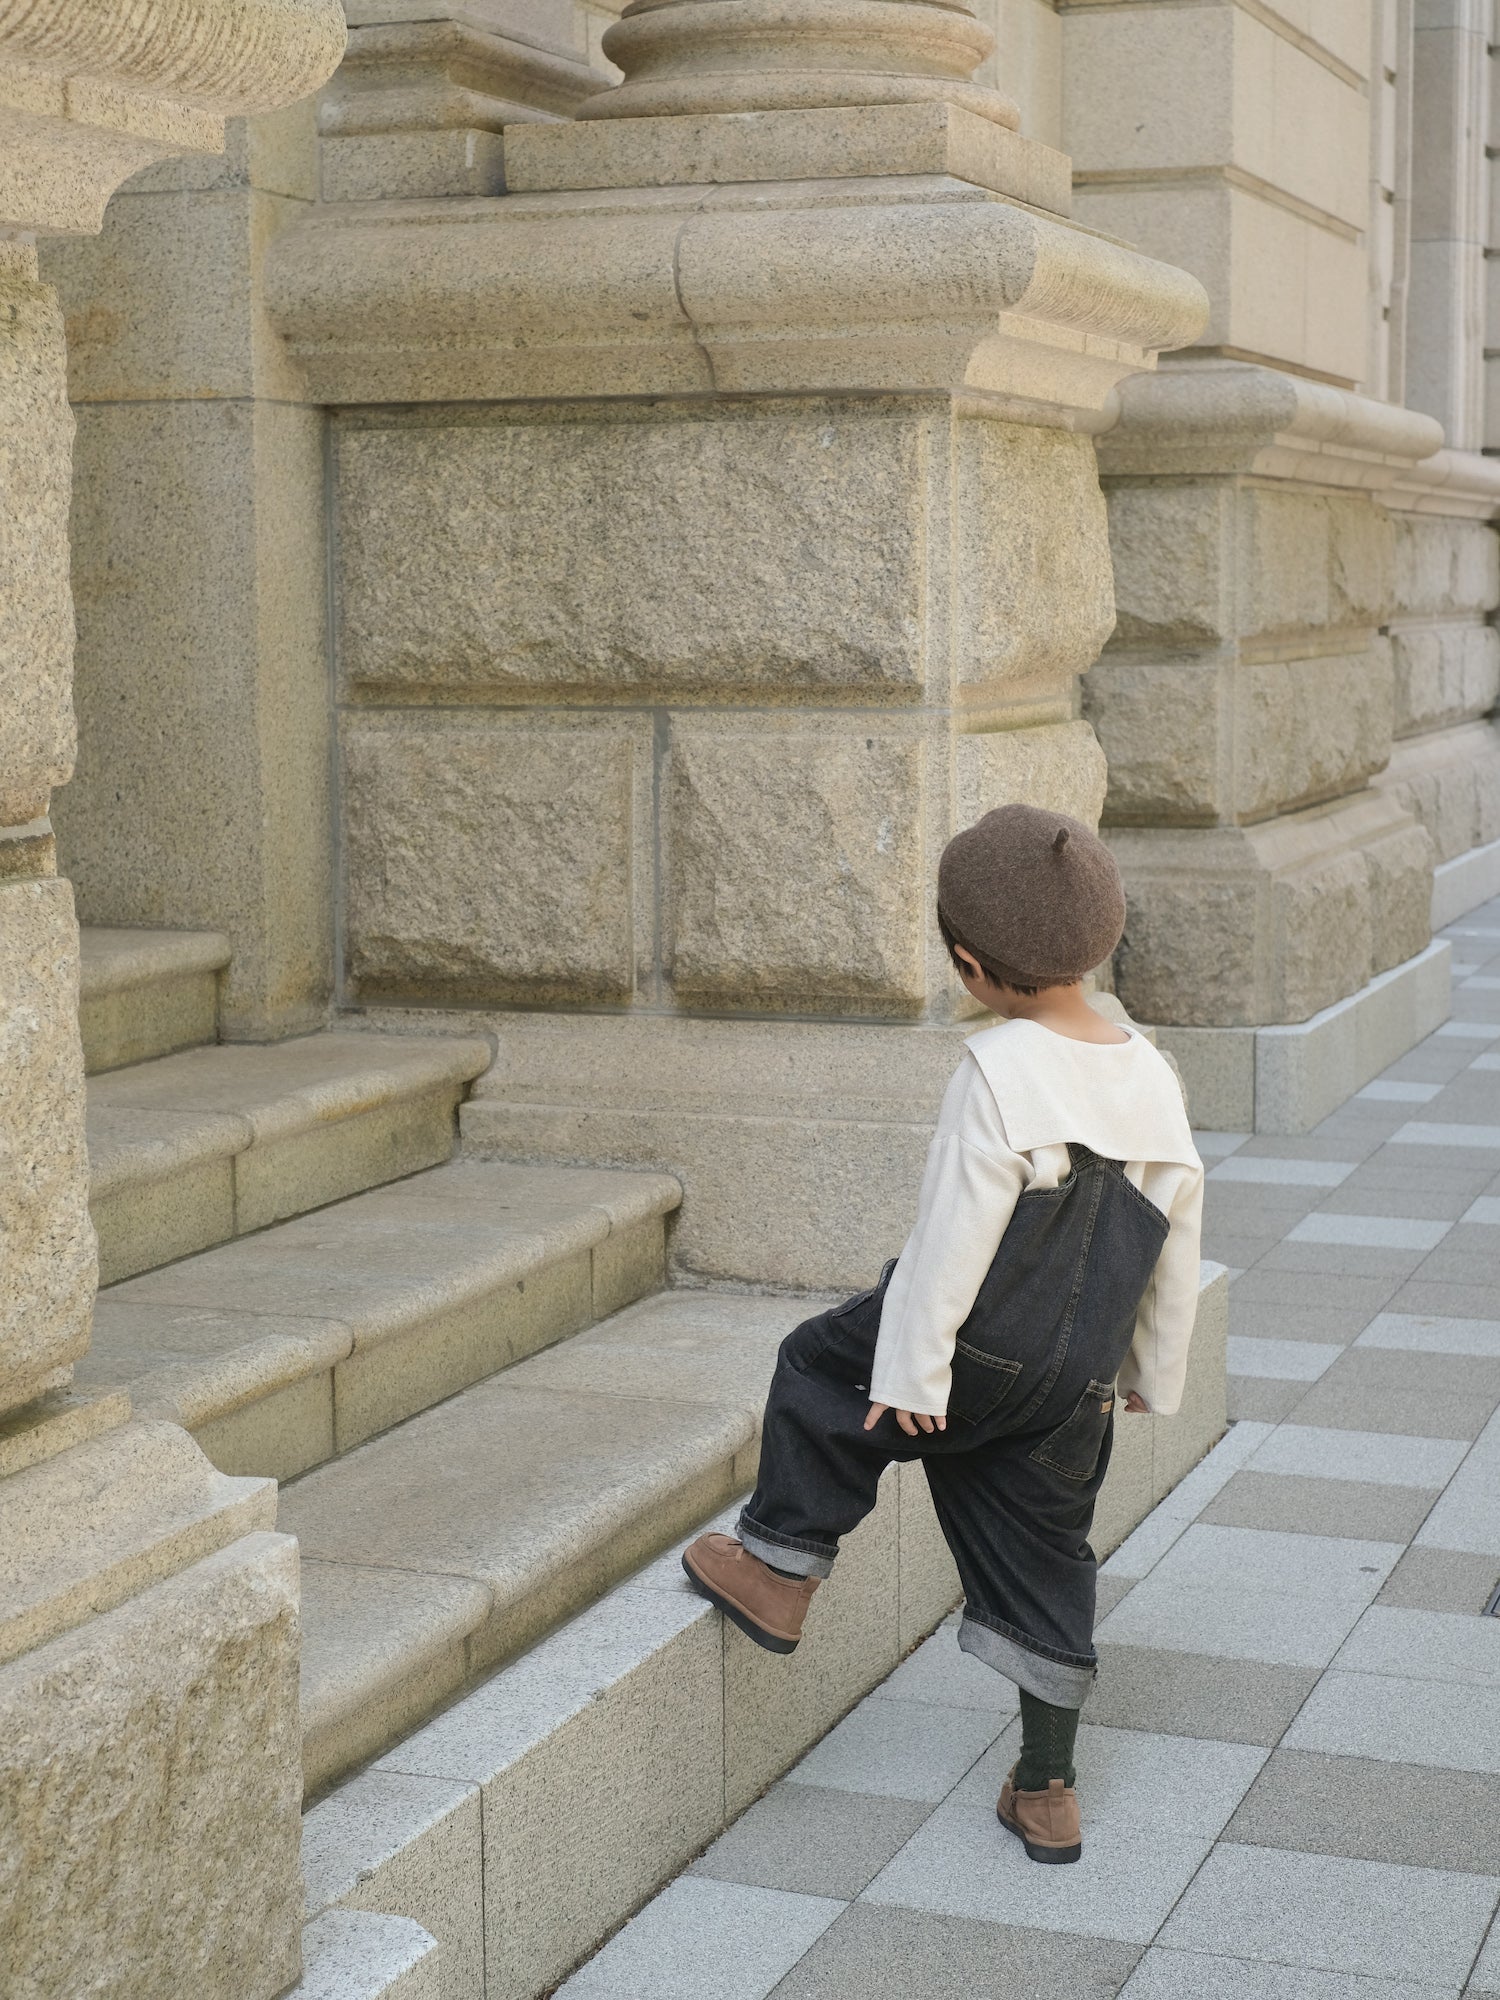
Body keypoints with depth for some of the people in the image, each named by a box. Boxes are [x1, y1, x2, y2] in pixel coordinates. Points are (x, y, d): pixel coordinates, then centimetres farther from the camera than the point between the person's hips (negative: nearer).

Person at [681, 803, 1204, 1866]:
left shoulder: (999, 1072, -18)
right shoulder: (1155, 1081, 2)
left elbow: (954, 1236, -18)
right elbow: (1177, 1253, 10)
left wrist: (911, 1369, -10)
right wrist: (1154, 1373, 22)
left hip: (984, 1356, -6)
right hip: (1080, 1384, 6)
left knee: (819, 1368, 18)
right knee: (1046, 1554, 15)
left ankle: (779, 1569, 24)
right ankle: (1048, 1790, 21)